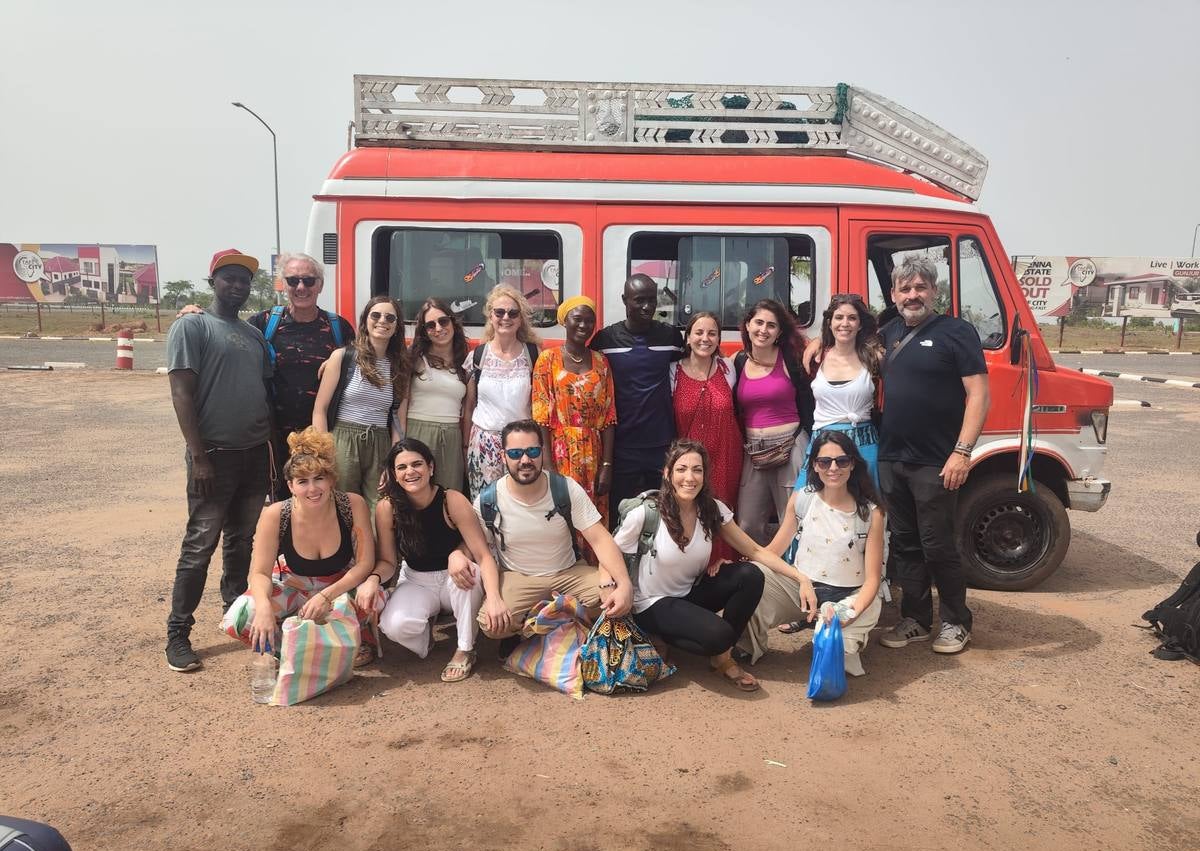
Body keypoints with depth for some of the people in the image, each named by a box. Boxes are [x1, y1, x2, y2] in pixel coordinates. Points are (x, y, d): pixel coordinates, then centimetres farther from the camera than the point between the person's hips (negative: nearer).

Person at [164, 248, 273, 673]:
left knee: (244, 540, 16)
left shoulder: (254, 334, 15)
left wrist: (272, 447, 12)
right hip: (215, 455, -6)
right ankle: (178, 633, 6)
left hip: (256, 454, 6)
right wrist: (198, 455, -17)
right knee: (200, 544, -3)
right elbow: (181, 392, -12)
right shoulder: (191, 326, -5)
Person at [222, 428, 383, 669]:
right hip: (292, 587, 1)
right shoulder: (275, 515, -22)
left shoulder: (353, 505, -24)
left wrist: (327, 596, -33)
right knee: (239, 619, -25)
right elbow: (260, 573, -18)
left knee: (372, 598, -34)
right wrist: (264, 606, -40)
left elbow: (365, 563, -20)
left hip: (342, 586, -1)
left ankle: (358, 639, 2)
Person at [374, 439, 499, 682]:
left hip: (455, 582, 0)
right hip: (415, 582, 1)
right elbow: (387, 562, -5)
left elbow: (483, 556, -24)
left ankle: (465, 651, -14)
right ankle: (425, 633, 8)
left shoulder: (452, 501, -21)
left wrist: (494, 598, -41)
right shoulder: (387, 508, -15)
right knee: (395, 625, -31)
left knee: (467, 570, -36)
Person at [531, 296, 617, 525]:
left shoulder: (600, 361, 8)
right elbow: (541, 417, -6)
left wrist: (607, 465, -2)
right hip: (560, 454, -3)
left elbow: (608, 416, 5)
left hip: (592, 456, 3)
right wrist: (548, 467, -13)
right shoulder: (548, 359, -2)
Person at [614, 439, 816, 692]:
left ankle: (722, 655, -2)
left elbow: (756, 551, -6)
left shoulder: (714, 510, -7)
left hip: (692, 592, 6)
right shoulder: (646, 513, -20)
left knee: (751, 575, -19)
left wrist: (801, 578, -18)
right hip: (654, 605, -6)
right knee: (717, 634, -32)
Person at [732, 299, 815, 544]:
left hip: (790, 447, -3)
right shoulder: (738, 362, 6)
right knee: (747, 526, 4)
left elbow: (807, 407, -2)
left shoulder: (790, 360, -3)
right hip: (753, 452, 4)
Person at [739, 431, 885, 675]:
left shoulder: (871, 513, -7)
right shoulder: (800, 499, -1)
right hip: (800, 588, 2)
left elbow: (872, 578, -8)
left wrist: (850, 612, -28)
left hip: (850, 596, -1)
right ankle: (747, 647, -2)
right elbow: (774, 550, 3)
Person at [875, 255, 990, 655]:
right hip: (891, 459, 6)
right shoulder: (891, 332, 11)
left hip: (935, 464, -6)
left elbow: (979, 394, -12)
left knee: (937, 546, 1)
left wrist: (962, 451, -20)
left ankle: (955, 623, 18)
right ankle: (915, 620, 25)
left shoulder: (956, 331, -7)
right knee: (904, 544, 12)